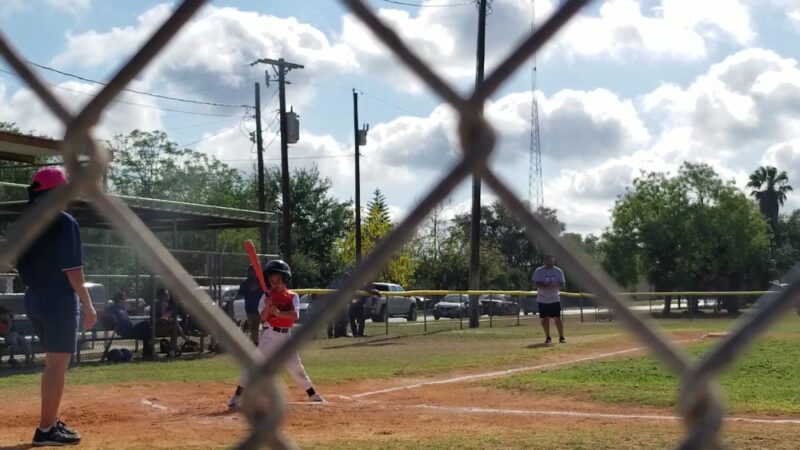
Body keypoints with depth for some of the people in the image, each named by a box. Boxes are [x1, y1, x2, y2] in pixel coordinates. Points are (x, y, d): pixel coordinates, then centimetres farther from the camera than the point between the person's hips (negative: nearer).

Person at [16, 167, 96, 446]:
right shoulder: (64, 223, -13)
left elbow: (22, 266, 14)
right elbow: (72, 270, -17)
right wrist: (88, 305, -13)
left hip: (33, 298, 8)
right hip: (59, 300, -8)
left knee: (53, 362, 18)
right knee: (58, 364, -3)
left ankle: (51, 422, 24)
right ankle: (46, 430, -2)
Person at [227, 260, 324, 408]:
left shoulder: (293, 296, 3)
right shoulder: (267, 296, 2)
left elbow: (295, 315, -13)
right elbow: (263, 317, -7)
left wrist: (278, 312, -26)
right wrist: (268, 306, -26)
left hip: (286, 335, 1)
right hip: (270, 334, -1)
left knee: (295, 366, 8)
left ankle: (312, 394, 20)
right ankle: (237, 396, -9)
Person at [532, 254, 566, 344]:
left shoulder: (558, 271, 2)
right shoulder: (539, 271, -5)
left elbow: (562, 284, 1)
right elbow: (536, 283, -13)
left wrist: (557, 286, -22)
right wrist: (546, 286, -28)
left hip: (555, 299, 1)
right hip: (543, 299, -1)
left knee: (557, 318, -3)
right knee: (545, 319, 2)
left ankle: (561, 337, 4)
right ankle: (548, 337, 14)